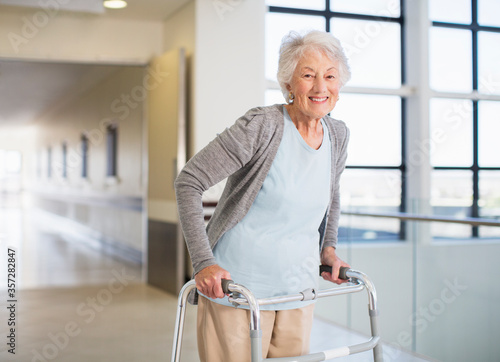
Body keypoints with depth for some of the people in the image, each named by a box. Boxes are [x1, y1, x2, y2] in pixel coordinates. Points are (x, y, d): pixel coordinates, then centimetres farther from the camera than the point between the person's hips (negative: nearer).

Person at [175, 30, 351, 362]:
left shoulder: (338, 135, 3)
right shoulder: (262, 125, -17)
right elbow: (189, 182, -17)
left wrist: (328, 247, 12)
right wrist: (204, 263, -22)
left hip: (298, 291, 6)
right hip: (235, 286, -6)